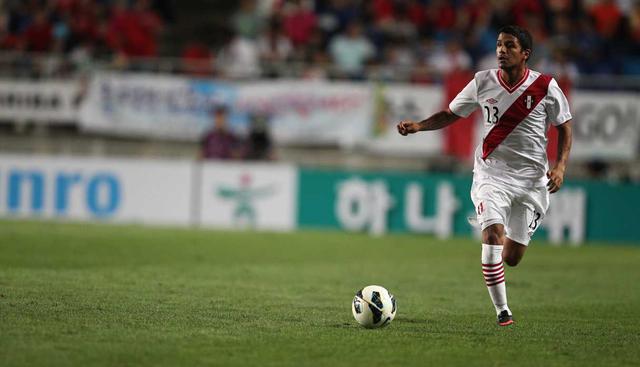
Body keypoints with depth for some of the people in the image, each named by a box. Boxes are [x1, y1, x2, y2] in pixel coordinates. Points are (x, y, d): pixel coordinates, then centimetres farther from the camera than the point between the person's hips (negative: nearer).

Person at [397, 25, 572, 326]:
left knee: (511, 258, 2)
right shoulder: (483, 82, -1)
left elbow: (564, 127, 5)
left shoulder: (545, 87, -6)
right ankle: (502, 311, -13)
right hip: (491, 172, 0)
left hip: (531, 177, 0)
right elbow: (450, 114, 9)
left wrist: (560, 166, -9)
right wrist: (418, 126, -7)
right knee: (493, 235, -24)